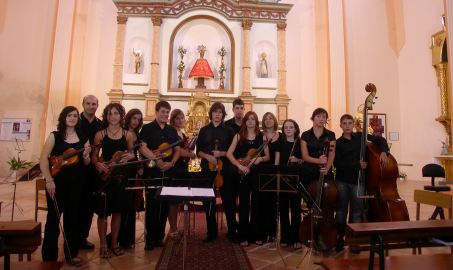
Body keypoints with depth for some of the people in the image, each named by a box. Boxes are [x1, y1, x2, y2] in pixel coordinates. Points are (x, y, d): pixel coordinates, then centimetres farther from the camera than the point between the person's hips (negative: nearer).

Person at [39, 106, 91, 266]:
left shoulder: (83, 138, 6)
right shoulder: (54, 136, -1)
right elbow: (43, 159, -10)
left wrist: (85, 156, -13)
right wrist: (49, 180, -20)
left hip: (76, 183, 3)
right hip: (56, 182, -3)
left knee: (73, 218, 11)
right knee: (53, 218, 5)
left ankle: (72, 254, 26)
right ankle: (49, 256, 23)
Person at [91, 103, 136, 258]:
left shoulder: (128, 134, 3)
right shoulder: (100, 134, 1)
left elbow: (132, 154, 6)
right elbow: (94, 155, 3)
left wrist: (129, 156, -16)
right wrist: (98, 164, -17)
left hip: (120, 175, 1)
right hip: (104, 175, -1)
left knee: (117, 210, 10)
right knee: (103, 211, 2)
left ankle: (114, 243, 26)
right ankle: (103, 245, 20)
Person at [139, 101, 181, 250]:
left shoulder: (172, 130, 12)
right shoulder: (147, 128, 0)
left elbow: (177, 150, 10)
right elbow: (142, 148, -12)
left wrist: (171, 162, -8)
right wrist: (157, 161, -20)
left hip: (168, 172, 4)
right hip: (152, 172, -4)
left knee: (164, 205, 9)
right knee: (151, 205, 2)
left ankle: (159, 236, 23)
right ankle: (150, 238, 15)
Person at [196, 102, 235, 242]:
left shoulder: (229, 130, 5)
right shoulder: (204, 130, 8)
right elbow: (198, 151, 6)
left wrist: (222, 153, -14)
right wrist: (208, 156, -12)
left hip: (225, 169, -1)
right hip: (207, 168, 2)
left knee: (229, 200, 1)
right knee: (208, 201, 6)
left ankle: (232, 231, 18)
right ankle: (211, 232, 21)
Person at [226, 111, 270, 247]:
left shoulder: (262, 136, 6)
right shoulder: (239, 136, 3)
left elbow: (267, 156, 7)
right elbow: (229, 154, -5)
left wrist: (260, 158, -14)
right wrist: (239, 165, -16)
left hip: (258, 173, 1)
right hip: (243, 173, -1)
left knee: (257, 203, 7)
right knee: (243, 204, 1)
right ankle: (244, 236, 13)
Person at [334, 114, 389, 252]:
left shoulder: (360, 136, 5)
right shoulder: (338, 143, 0)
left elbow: (380, 140, 8)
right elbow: (338, 163, -8)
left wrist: (383, 152, -10)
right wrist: (357, 164, -16)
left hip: (358, 180, 1)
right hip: (342, 180, 0)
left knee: (356, 211, 4)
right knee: (341, 209, 7)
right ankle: (340, 238, 21)